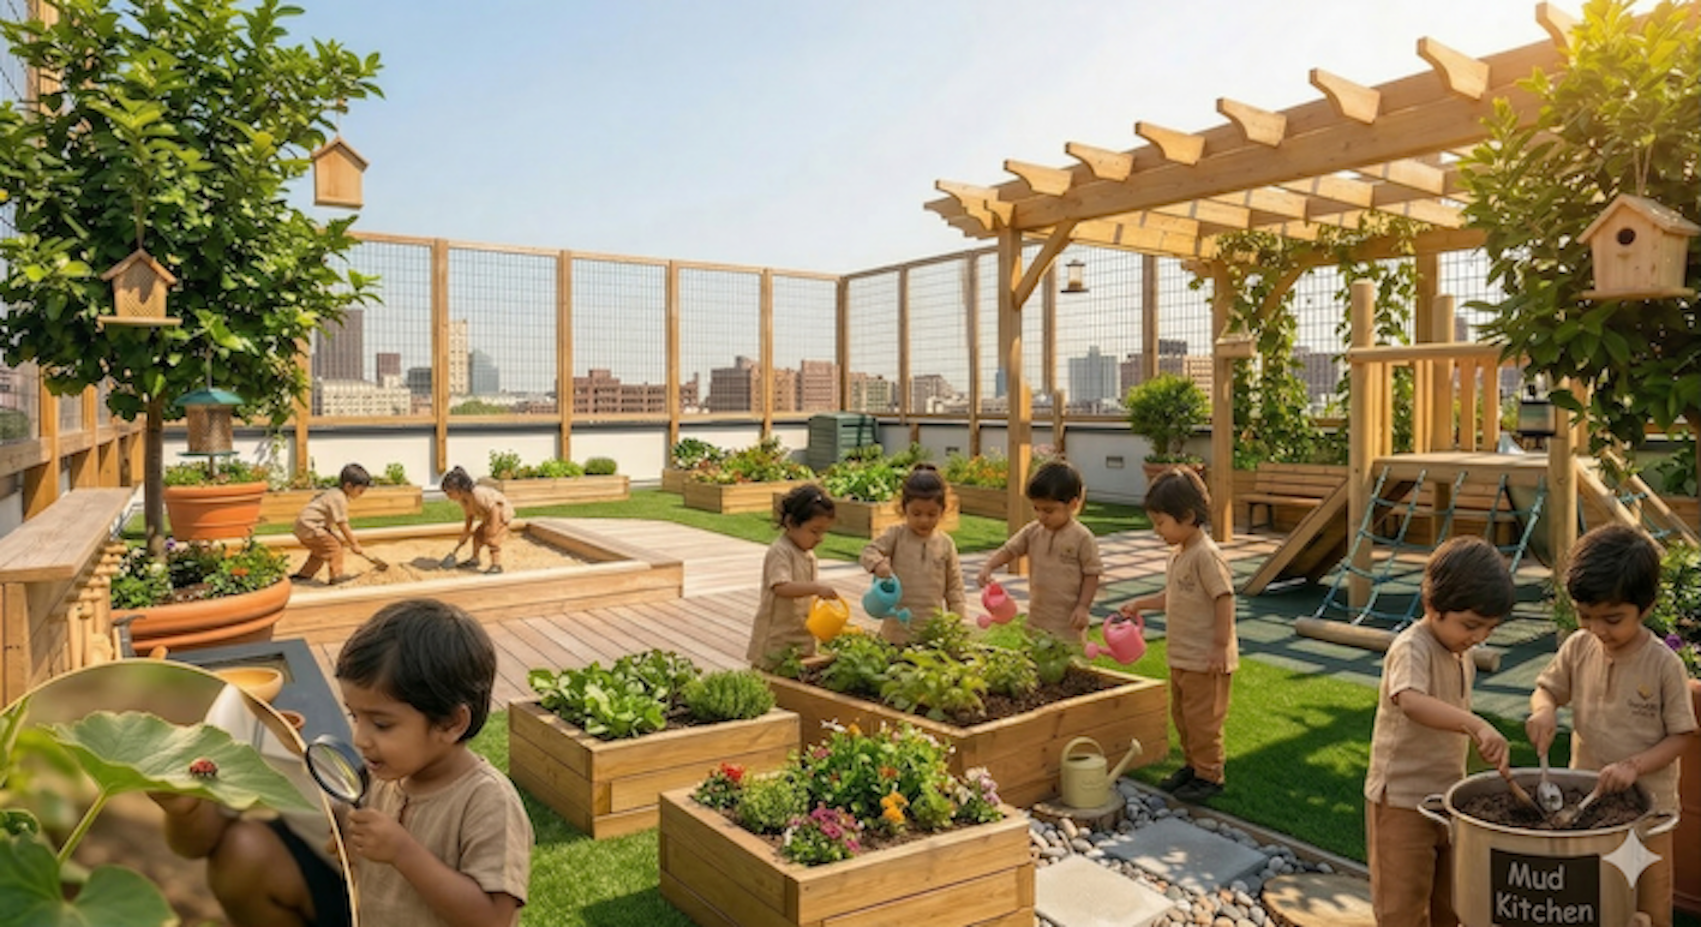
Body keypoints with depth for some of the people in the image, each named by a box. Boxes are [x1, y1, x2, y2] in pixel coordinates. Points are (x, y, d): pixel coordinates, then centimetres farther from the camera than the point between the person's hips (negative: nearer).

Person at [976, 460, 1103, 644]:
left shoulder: (1082, 538, -12)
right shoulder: (1032, 531, 1)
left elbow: (1092, 574, -8)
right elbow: (1009, 550, 5)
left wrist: (1083, 607, -13)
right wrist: (988, 567, -12)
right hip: (1037, 616, 5)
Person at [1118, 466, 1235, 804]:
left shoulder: (1206, 555, -21)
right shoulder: (1178, 553, 9)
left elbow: (1224, 598, -23)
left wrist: (1221, 647, -22)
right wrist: (1139, 604, 13)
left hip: (1205, 660, -9)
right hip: (1181, 656, 9)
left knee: (1202, 718, 2)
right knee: (1181, 714, 19)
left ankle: (1210, 774, 17)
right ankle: (1192, 765, 33)